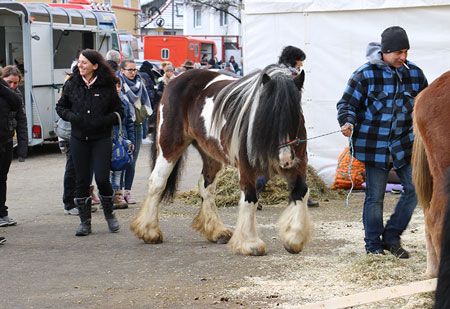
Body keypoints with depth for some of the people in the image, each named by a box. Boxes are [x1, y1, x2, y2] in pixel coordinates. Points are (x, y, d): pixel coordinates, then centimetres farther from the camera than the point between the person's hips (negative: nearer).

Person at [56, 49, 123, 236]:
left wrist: (103, 121, -15)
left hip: (101, 138, -2)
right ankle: (85, 222, 15)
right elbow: (61, 107, 12)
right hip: (78, 138, 2)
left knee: (102, 178, -8)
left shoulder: (107, 86, -5)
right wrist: (72, 117, -8)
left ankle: (109, 214, 17)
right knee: (82, 180, 5)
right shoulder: (71, 84, 1)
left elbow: (118, 112, 2)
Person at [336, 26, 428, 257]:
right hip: (375, 145, -4)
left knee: (415, 188, -1)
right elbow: (347, 103, -4)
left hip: (405, 144, 4)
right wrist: (347, 122, -21)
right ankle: (373, 245, 17)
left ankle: (391, 237, 16)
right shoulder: (365, 74, -9)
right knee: (375, 197, 3)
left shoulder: (415, 73, 5)